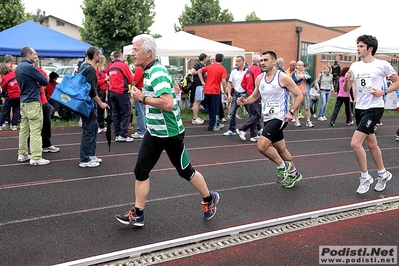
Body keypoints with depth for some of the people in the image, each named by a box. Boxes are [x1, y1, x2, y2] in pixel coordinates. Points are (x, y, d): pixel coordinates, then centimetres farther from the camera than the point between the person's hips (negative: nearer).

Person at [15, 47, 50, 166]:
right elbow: (45, 81, -13)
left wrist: (36, 84, 2)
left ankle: (22, 154, 20)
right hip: (33, 102, -9)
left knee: (24, 128, 13)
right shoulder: (29, 67, -16)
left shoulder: (18, 67, 13)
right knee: (35, 130, -7)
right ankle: (36, 158, -7)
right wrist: (39, 82, 7)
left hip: (23, 101, 10)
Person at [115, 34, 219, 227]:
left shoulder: (158, 73, -23)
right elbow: (174, 86, 22)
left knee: (186, 171, 9)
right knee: (141, 171, 4)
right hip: (153, 132, 9)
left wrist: (142, 98, -25)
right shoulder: (150, 71, 7)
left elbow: (168, 104, -35)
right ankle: (138, 213, 14)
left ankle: (209, 199, 32)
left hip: (170, 134, -9)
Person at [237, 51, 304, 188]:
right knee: (280, 149, 18)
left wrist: (291, 112, -18)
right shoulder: (259, 78, 5)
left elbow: (299, 95, -8)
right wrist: (245, 101, -2)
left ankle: (282, 166, 2)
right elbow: (255, 96, 19)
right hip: (268, 118, 7)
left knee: (262, 145, -21)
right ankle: (294, 174, 38)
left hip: (279, 118, -7)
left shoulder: (283, 77, -13)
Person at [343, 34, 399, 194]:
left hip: (374, 108, -6)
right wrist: (347, 80, -13)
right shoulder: (355, 66, 7)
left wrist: (384, 92, -14)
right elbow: (346, 89, 8)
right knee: (371, 144, 17)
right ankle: (383, 174, 35)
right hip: (360, 108, 6)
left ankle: (365, 177, 1)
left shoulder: (382, 65, -7)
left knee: (355, 143, -16)